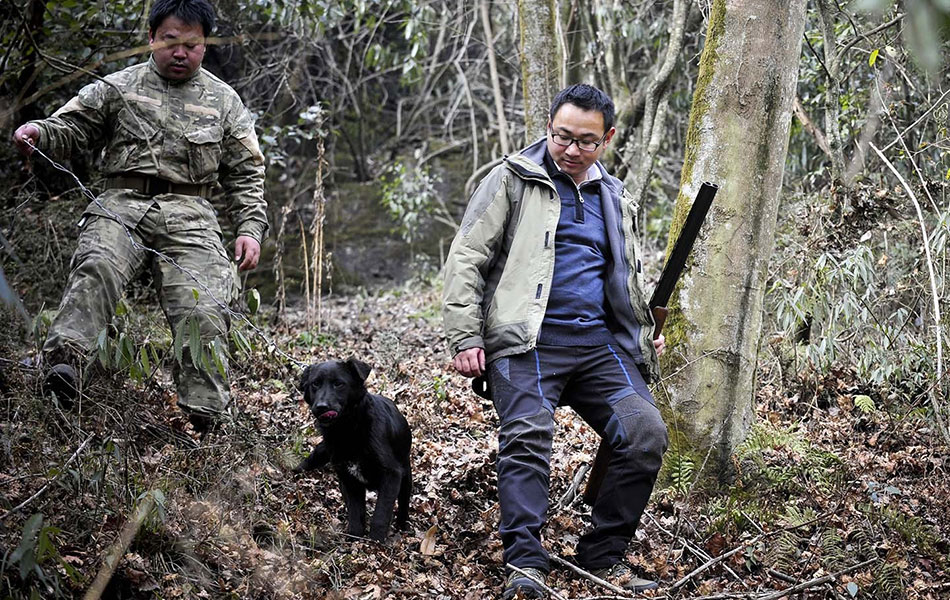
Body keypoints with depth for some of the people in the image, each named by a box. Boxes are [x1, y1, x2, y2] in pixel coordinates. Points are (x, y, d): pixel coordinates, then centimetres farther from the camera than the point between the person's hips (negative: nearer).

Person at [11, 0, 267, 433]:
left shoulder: (223, 101, 18)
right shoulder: (117, 88, 16)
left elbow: (246, 173, 19)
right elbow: (71, 129, 12)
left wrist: (250, 228, 6)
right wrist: (38, 132, -11)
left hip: (189, 216, 0)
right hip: (121, 203, 0)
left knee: (203, 311, -20)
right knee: (96, 268, -33)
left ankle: (204, 420, -18)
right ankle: (64, 359, -49)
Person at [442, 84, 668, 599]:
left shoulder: (616, 199, 22)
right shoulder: (513, 180, 6)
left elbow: (630, 277, 32)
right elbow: (465, 260, 1)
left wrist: (647, 333, 13)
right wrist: (465, 338, -8)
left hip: (600, 344, 5)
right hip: (528, 343, -4)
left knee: (646, 434, -12)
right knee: (528, 436, -25)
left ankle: (603, 556, -1)